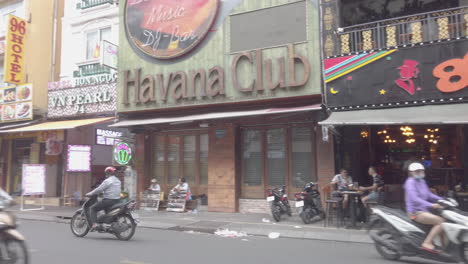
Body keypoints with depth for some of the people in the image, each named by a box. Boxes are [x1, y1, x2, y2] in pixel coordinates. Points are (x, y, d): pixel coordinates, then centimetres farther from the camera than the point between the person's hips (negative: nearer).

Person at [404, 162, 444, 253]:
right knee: (441, 221, -22)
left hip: (424, 211, 9)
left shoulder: (422, 182, 15)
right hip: (416, 212, -9)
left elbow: (429, 194, 22)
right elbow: (414, 198, -25)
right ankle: (427, 243, -18)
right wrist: (431, 205, -34)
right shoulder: (410, 182, -12)